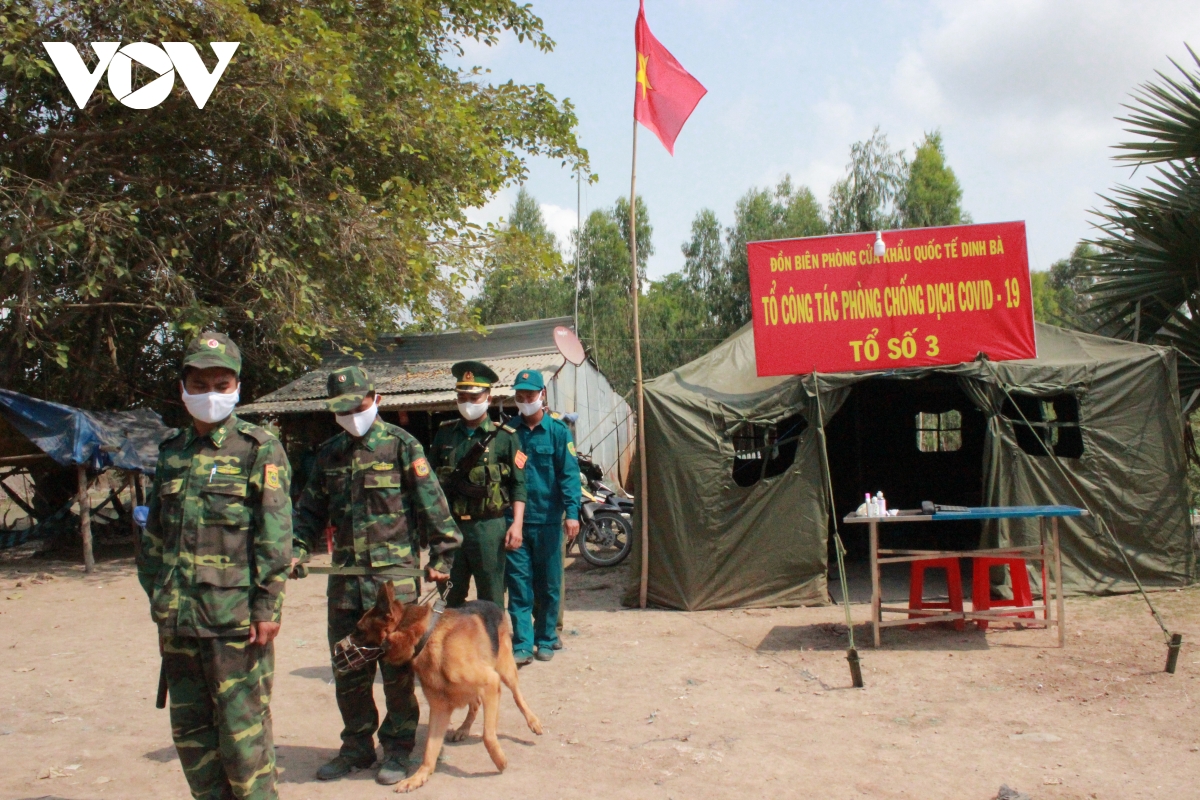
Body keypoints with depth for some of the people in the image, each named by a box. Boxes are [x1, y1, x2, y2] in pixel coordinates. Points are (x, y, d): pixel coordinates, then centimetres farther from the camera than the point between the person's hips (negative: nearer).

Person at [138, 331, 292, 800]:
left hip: (235, 620, -6)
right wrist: (159, 605, 15)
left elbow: (275, 536, -10)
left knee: (243, 731, 1)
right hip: (178, 621, 6)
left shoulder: (259, 450, -4)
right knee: (190, 732, 14)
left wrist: (266, 607, -14)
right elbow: (153, 538, 18)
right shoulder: (171, 454, 13)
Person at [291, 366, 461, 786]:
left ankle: (397, 748, 17)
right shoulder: (329, 452, 13)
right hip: (345, 575, 5)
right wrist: (297, 550, 4)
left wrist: (441, 555, -5)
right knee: (347, 669, 11)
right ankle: (357, 745, 27)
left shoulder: (400, 444, -3)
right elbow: (310, 510, 18)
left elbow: (431, 502, -4)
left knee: (397, 665, 2)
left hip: (394, 575, -5)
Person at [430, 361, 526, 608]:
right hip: (449, 526, 3)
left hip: (488, 526, -3)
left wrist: (516, 524, -12)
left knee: (491, 600, 6)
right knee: (450, 598, 11)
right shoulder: (444, 433, 9)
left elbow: (518, 485, -3)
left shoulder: (504, 437, 0)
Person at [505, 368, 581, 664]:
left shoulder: (557, 431, -2)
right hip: (514, 518, 2)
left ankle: (546, 640, 24)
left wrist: (572, 512, -18)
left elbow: (569, 473, -8)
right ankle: (522, 644, 8)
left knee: (548, 584, 9)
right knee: (518, 584, 2)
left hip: (547, 520, -2)